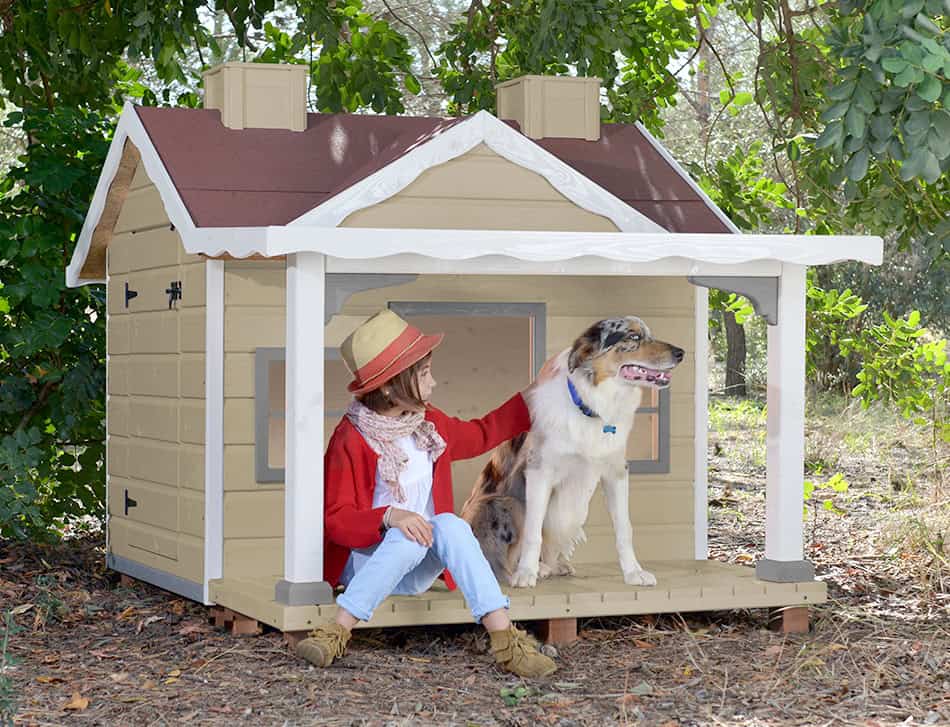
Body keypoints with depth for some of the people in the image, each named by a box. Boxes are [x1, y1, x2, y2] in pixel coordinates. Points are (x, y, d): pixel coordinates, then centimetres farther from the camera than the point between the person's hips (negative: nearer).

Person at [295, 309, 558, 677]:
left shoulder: (429, 424, 7)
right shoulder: (351, 440, -13)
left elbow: (481, 434, 27)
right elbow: (336, 519, -15)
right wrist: (390, 517, -32)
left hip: (417, 573, 5)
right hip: (365, 561, -5)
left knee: (450, 524, -26)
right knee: (408, 540, -36)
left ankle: (504, 640, -36)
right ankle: (337, 632, -32)